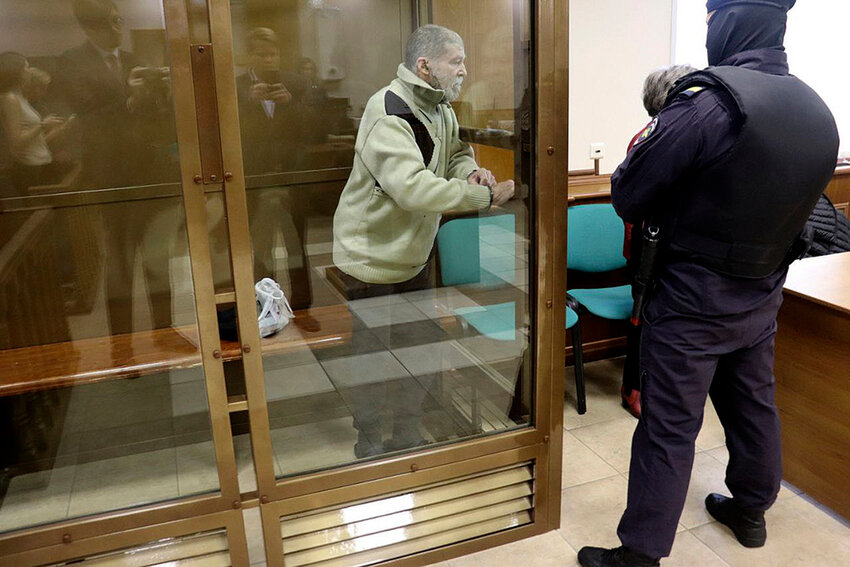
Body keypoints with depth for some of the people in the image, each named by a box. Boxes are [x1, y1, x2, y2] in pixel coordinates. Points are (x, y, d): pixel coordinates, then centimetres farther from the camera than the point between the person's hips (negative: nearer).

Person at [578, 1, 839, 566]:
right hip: (764, 296, 7)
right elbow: (789, 198, 13)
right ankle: (752, 509, 43)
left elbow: (628, 198, -18)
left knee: (669, 429, 1)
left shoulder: (709, 103, -22)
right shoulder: (819, 112, 1)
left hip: (694, 300, -7)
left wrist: (642, 152, 2)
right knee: (754, 406, 23)